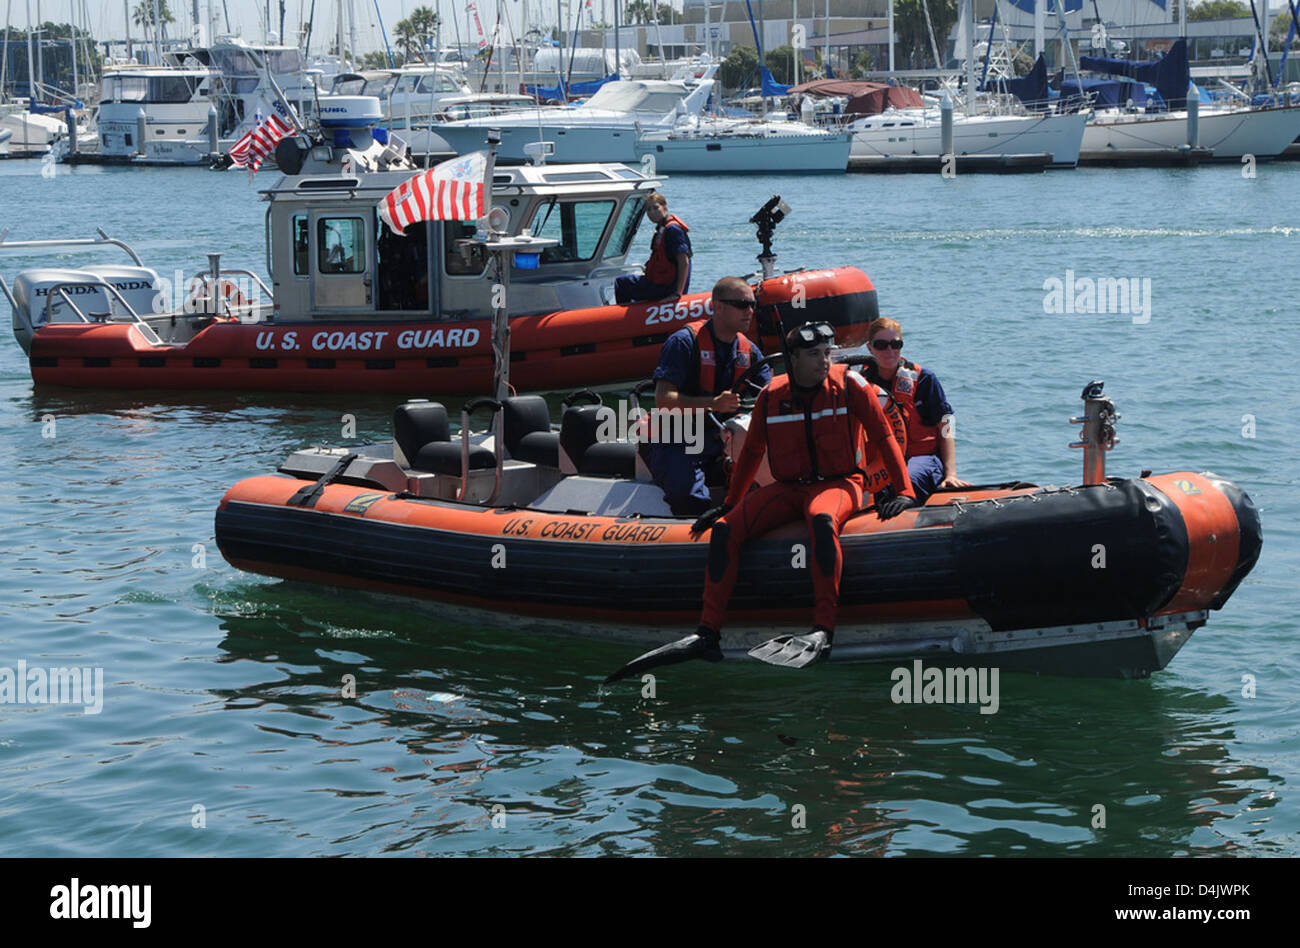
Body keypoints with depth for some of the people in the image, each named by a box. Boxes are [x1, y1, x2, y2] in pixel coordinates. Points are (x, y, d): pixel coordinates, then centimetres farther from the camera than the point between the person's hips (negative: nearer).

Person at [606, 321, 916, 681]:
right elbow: (751, 453, 18)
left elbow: (884, 437, -1)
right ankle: (707, 634, -19)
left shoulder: (849, 384, -3)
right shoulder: (771, 397, 4)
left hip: (839, 484, -4)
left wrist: (903, 492, -9)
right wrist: (730, 504, 23)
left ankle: (823, 631, -46)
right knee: (724, 529, -18)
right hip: (787, 489, 4)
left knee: (822, 519, -40)